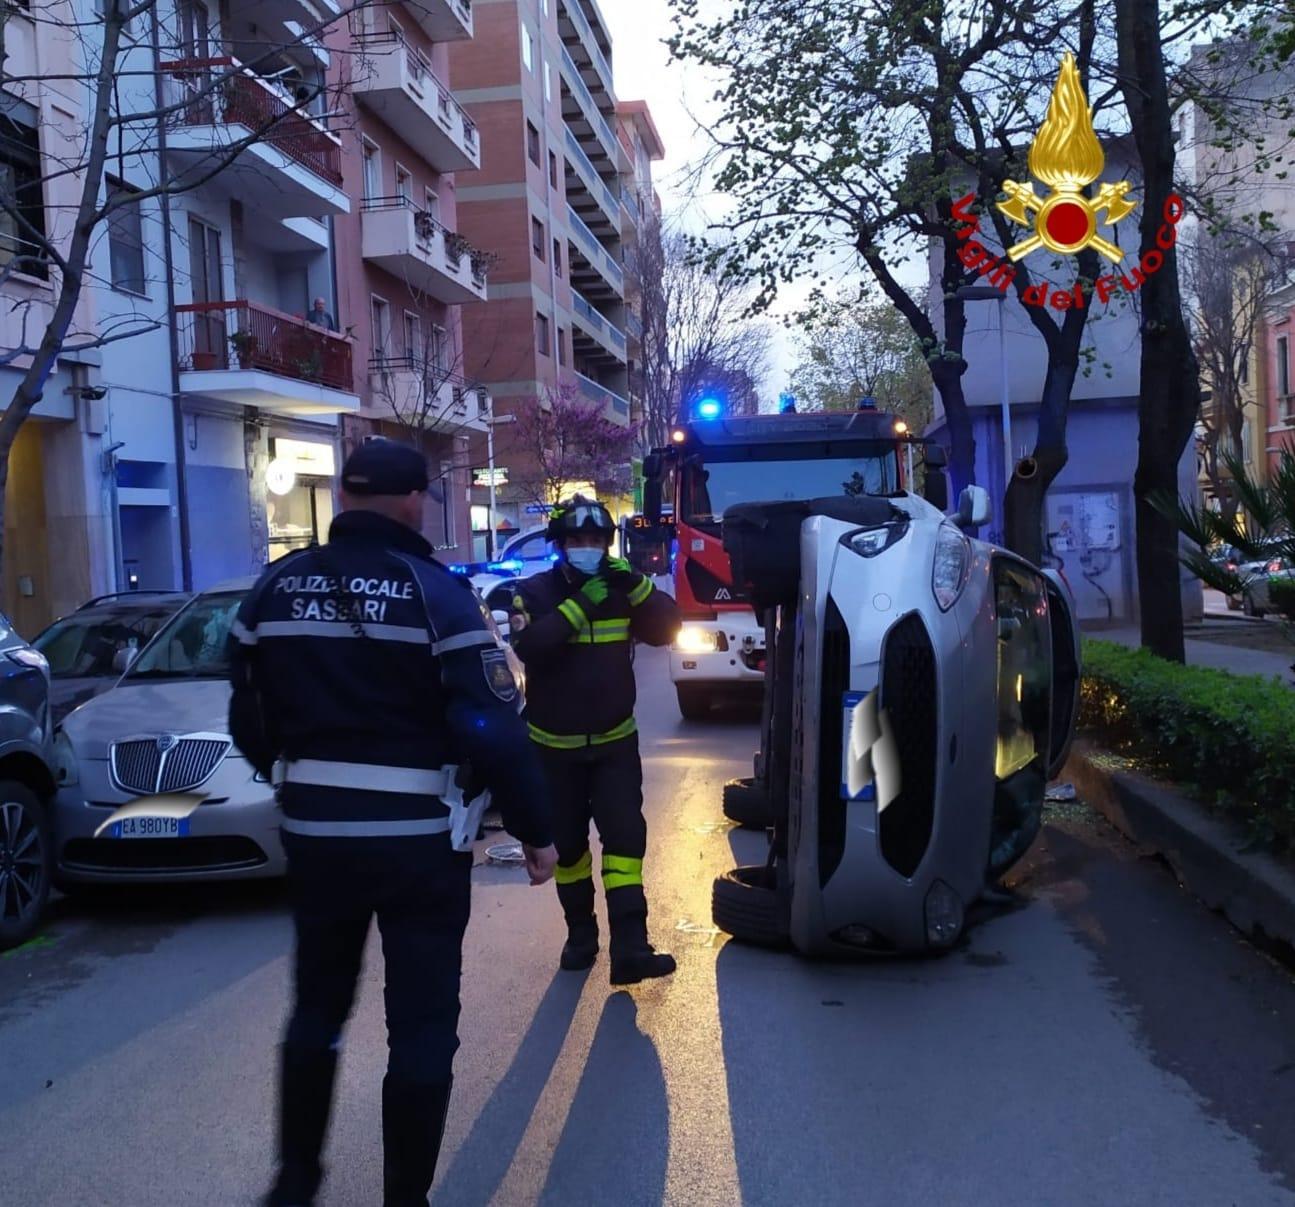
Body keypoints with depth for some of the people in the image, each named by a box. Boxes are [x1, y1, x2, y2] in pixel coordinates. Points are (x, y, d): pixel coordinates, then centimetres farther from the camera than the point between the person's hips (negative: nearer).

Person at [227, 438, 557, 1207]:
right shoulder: (436, 591, -12)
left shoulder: (277, 587, 2)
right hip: (418, 840, -5)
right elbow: (494, 730, -16)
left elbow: (250, 721, 8)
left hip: (314, 834, 5)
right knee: (422, 1025, 8)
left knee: (318, 1006, 23)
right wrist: (536, 830, -5)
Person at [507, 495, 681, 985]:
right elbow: (528, 646, -25)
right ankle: (580, 934, 28)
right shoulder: (534, 592, -8)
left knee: (625, 837, -9)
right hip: (555, 745, -1)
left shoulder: (619, 590, 1)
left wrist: (637, 585, -22)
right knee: (568, 845, 11)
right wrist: (580, 605, -30)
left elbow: (667, 629, -9)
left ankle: (630, 948, -10)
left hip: (615, 742, 1)